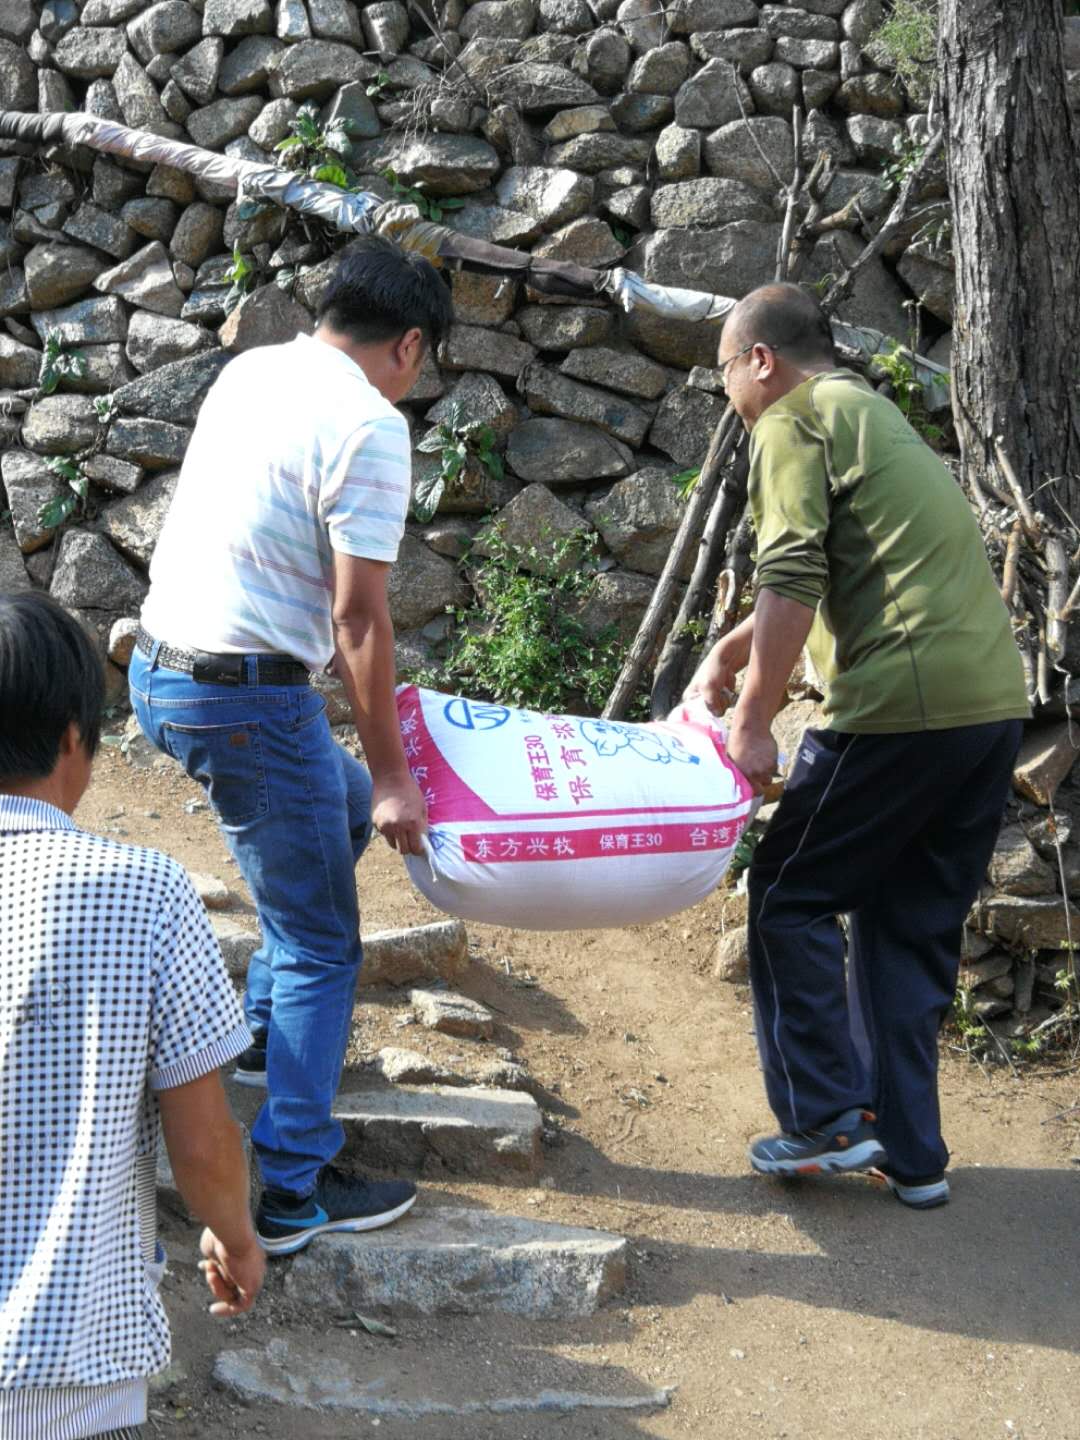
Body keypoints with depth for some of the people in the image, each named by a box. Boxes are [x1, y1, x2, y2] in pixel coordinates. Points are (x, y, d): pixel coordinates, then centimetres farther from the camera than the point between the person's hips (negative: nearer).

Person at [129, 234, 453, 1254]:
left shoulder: (250, 371, 11)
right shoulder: (369, 425, -15)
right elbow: (359, 616, -18)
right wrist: (392, 772, -10)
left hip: (160, 668, 9)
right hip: (246, 699, -9)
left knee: (338, 809, 29)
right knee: (319, 944, 2)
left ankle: (266, 1034, 36)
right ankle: (290, 1193, 7)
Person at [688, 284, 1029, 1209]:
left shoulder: (793, 422, -1)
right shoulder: (872, 413, 26)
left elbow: (792, 585, -13)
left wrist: (752, 723, -8)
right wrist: (728, 655, 31)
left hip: (903, 703, -8)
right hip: (995, 701, 9)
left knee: (791, 897, 6)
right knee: (915, 926, 14)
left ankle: (829, 1120, 6)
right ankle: (910, 1154, 18)